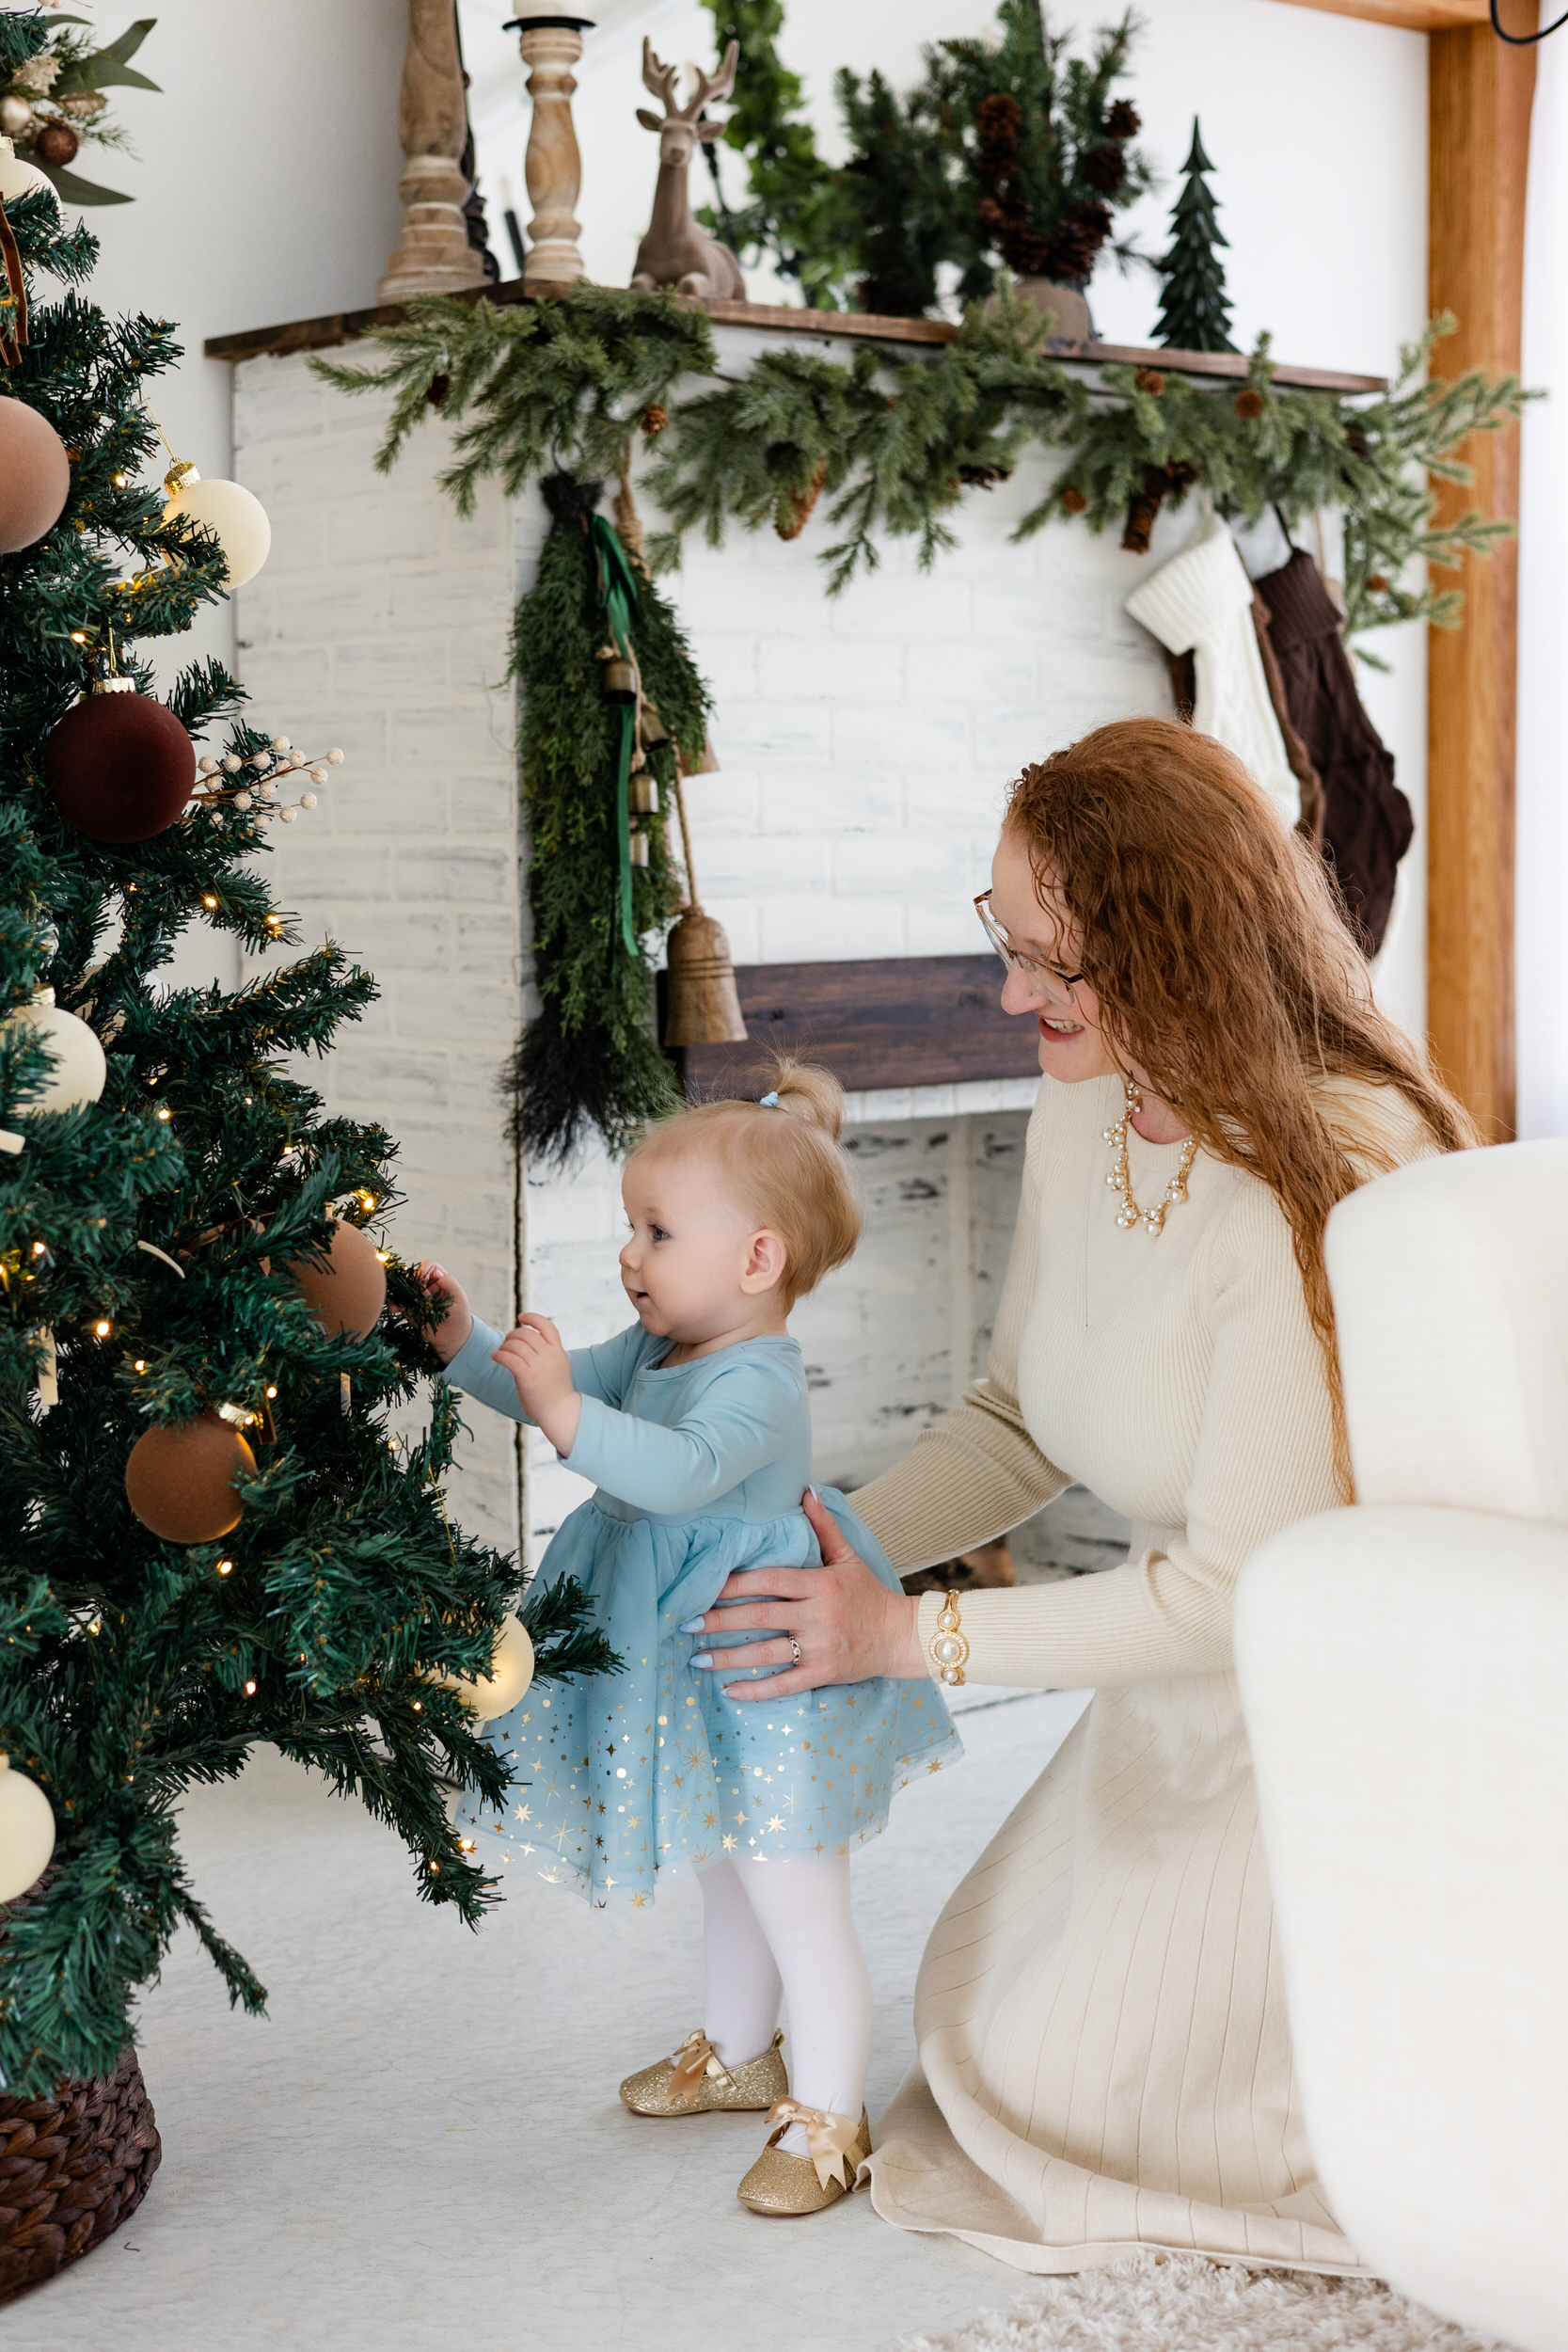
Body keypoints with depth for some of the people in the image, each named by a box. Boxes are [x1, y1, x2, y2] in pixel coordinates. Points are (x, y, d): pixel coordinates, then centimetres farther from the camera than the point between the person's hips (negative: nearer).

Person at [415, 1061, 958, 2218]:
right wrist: (466, 1343, -5)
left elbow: (682, 1472, -42)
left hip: (766, 1681, -10)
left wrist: (571, 1414, -49)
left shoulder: (760, 1385, -26)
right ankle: (738, 2054, 46)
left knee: (800, 1905, 0)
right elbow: (551, 1387, 9)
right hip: (692, 1670, 10)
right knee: (732, 1882, 27)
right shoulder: (651, 1351, 3)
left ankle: (828, 2115, 13)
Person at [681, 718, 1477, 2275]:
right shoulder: (1081, 1117, -4)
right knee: (979, 2017, 17)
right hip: (1189, 1695, 9)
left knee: (1069, 2085, -2)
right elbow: (1025, 1428, 7)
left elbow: (1239, 1589, -28)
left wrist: (913, 1635, -24)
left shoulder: (1329, 1186, -32)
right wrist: (830, 1547, -7)